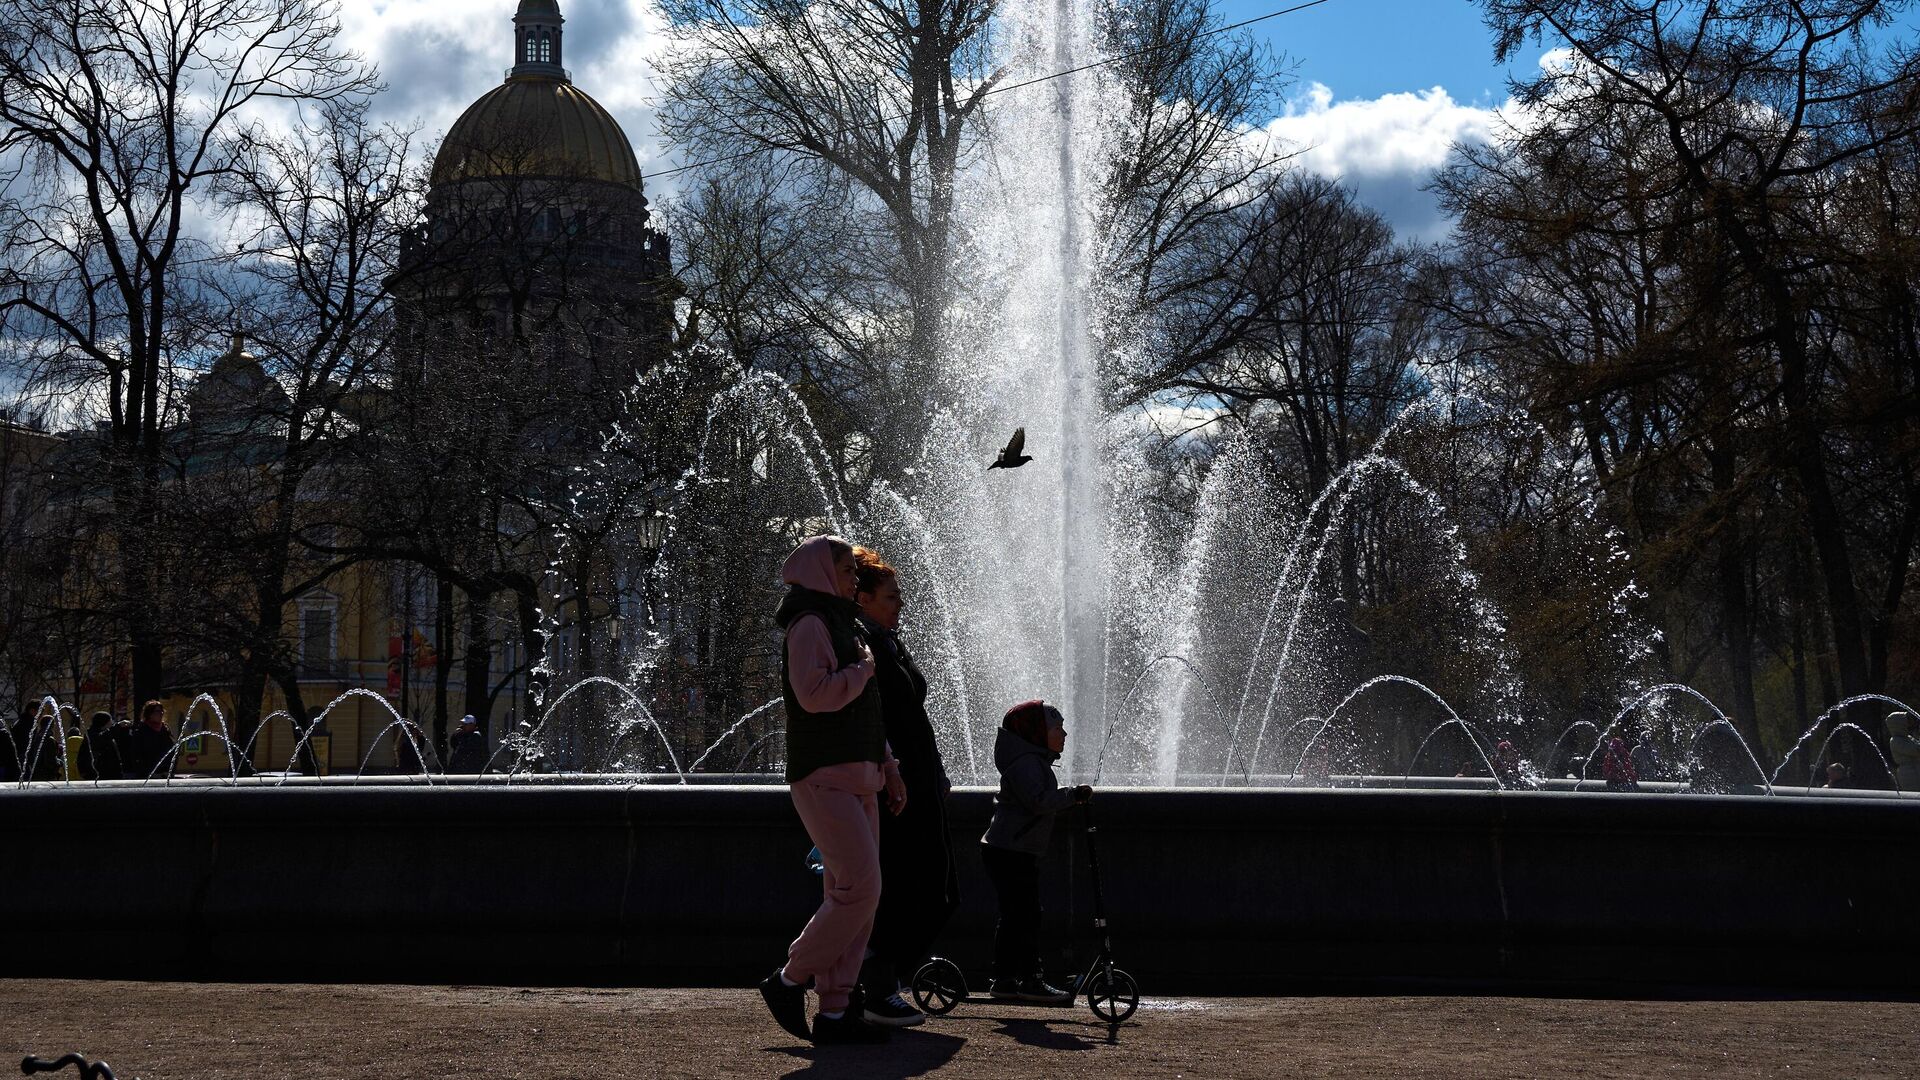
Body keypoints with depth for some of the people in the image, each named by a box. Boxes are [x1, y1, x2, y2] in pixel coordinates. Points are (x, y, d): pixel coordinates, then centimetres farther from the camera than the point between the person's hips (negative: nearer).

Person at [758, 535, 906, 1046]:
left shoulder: (842, 626, 23)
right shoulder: (811, 624, -7)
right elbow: (814, 694, -23)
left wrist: (888, 768, 22)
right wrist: (863, 668, -9)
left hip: (856, 782, 10)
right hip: (825, 778, -10)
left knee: (852, 895, 6)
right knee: (859, 888, -15)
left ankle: (835, 1011, 8)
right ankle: (788, 981, -3)